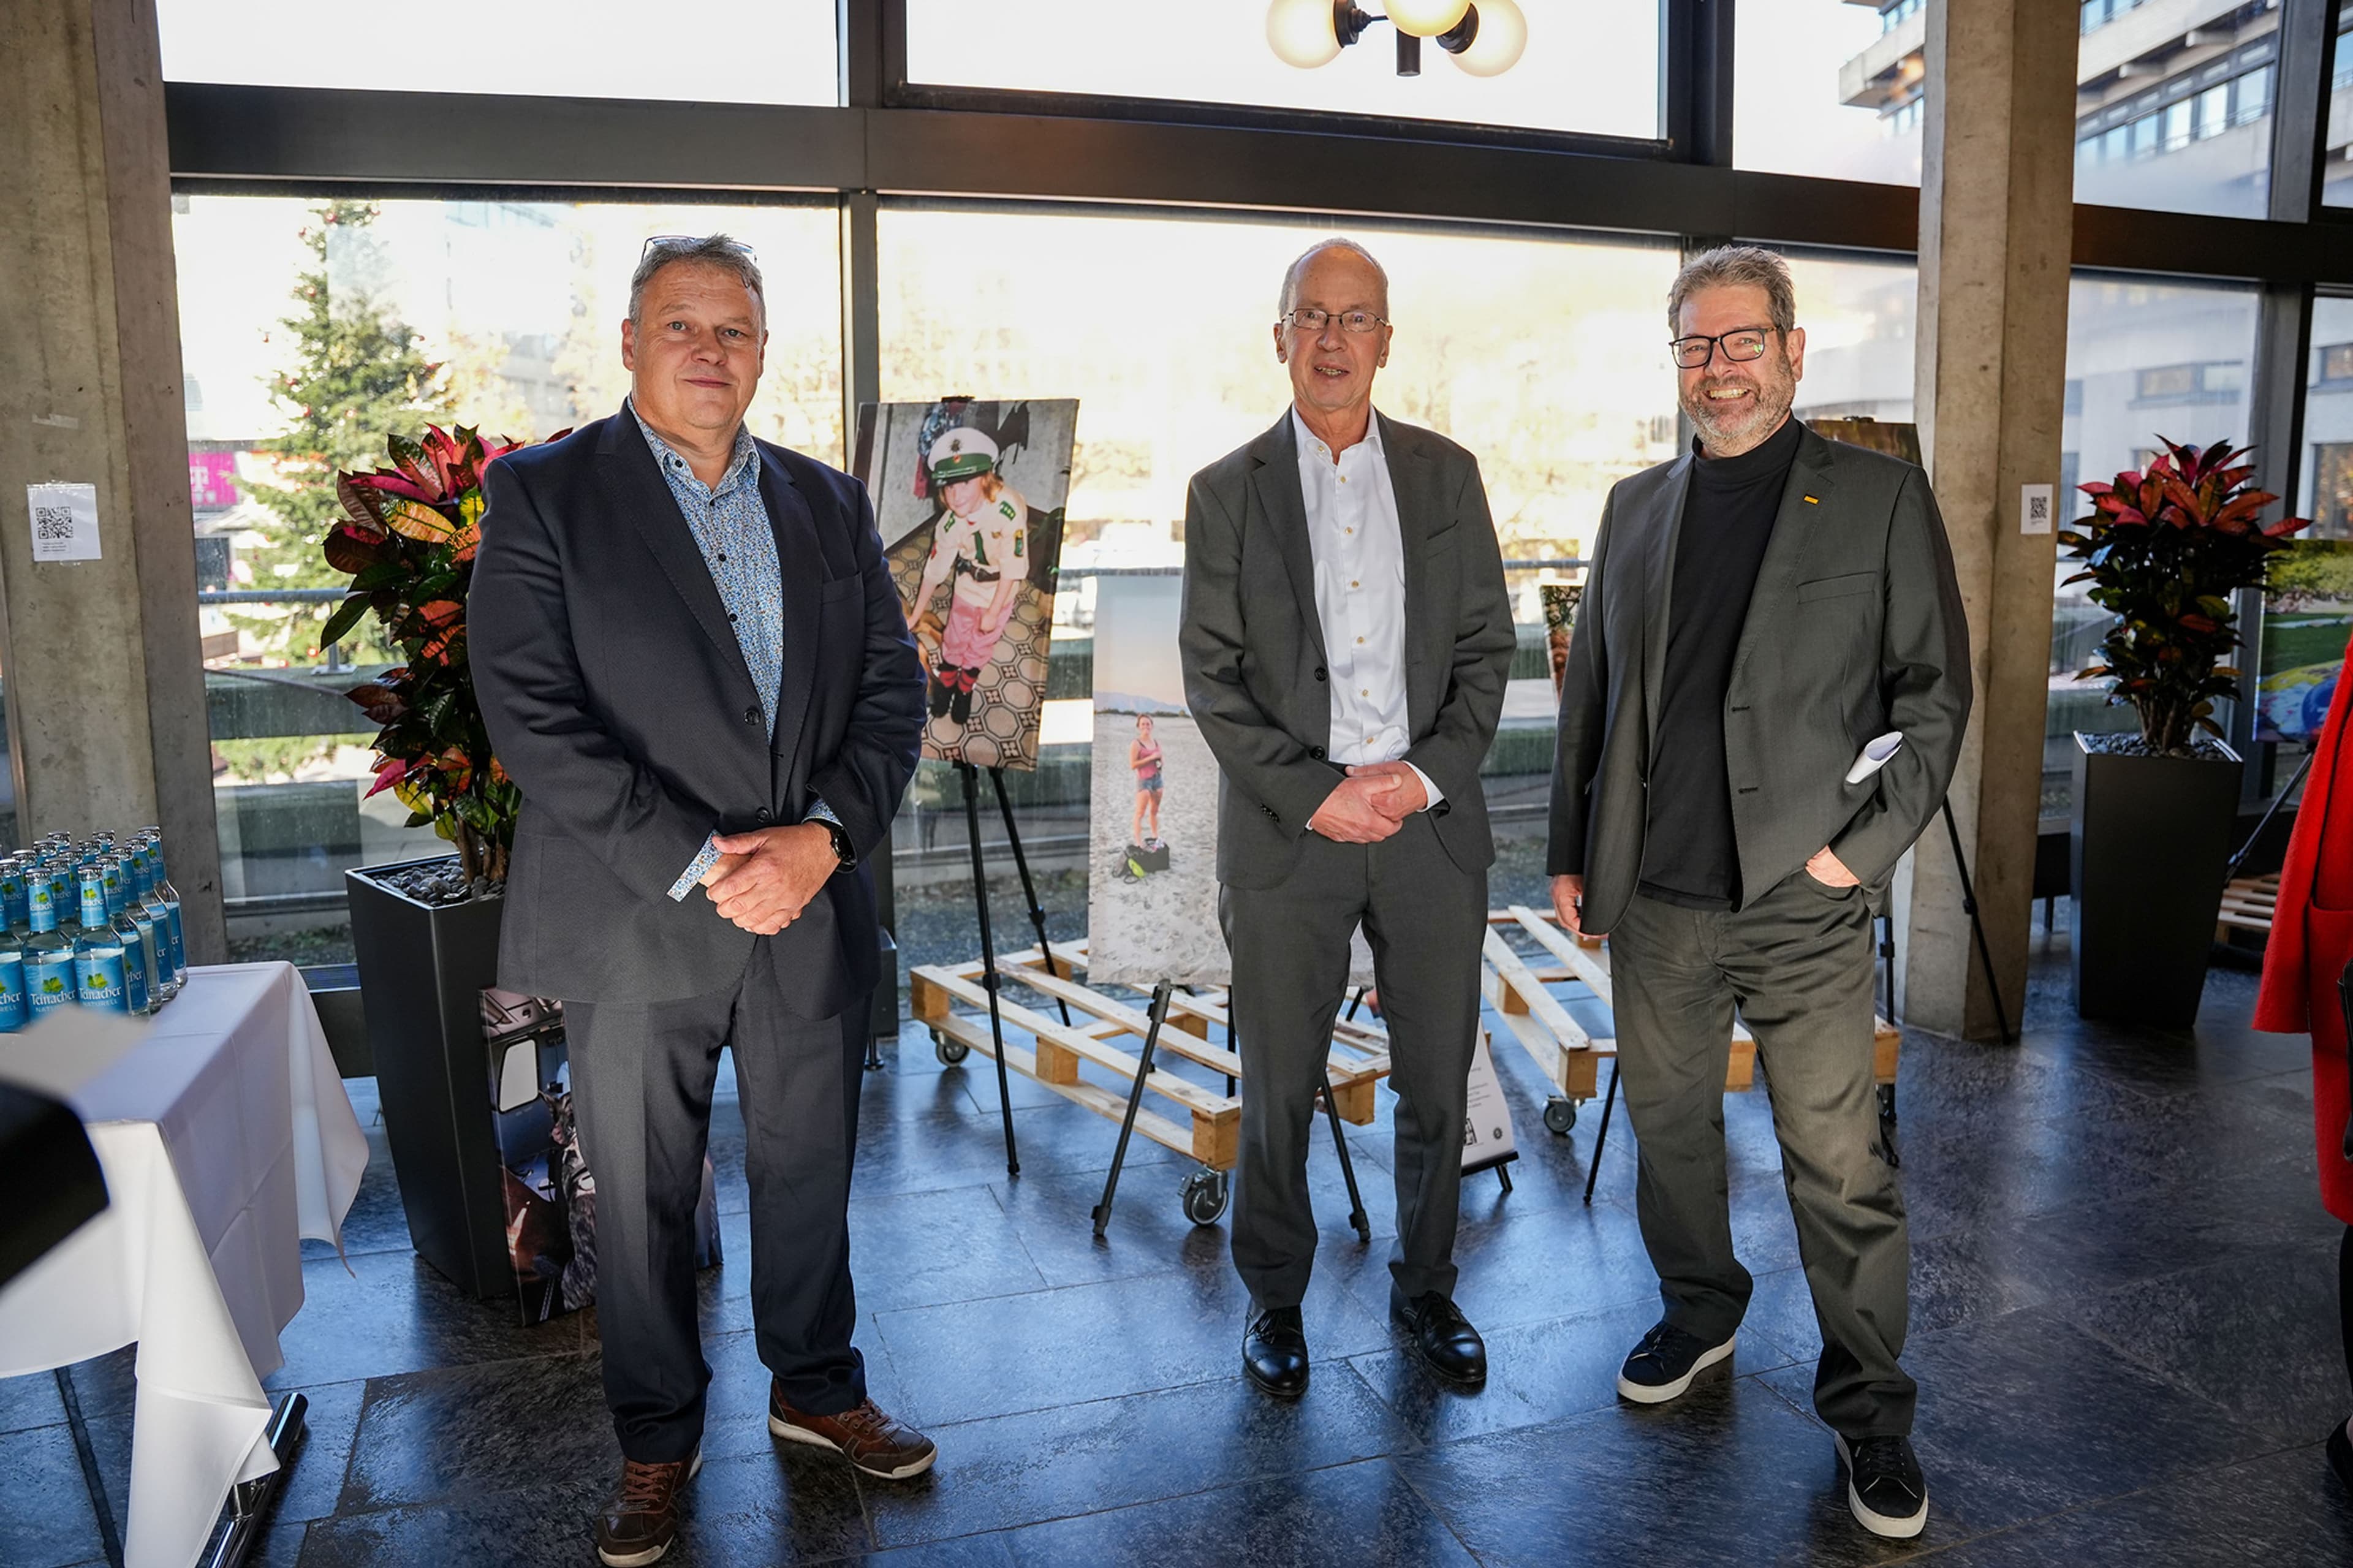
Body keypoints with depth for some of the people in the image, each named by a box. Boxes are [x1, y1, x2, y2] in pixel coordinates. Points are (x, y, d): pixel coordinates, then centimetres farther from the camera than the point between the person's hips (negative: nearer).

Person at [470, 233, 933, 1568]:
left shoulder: (830, 504, 10)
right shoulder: (544, 495, -3)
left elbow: (893, 690, 5)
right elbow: (534, 715, -12)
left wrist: (822, 836, -11)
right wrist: (698, 865, -17)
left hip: (813, 908, 3)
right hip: (638, 923, -3)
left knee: (811, 1173, 16)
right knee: (644, 1200, 11)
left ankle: (817, 1387, 38)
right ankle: (658, 1444, 32)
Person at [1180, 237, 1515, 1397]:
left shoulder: (1446, 475, 7)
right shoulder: (1227, 492, 2)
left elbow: (1487, 648, 5)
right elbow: (1212, 678, -3)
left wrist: (1427, 772, -10)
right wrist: (1315, 795, -13)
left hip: (1432, 823, 2)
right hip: (1286, 829, -2)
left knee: (1438, 1085, 11)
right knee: (1278, 1092, 8)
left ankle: (1425, 1288, 32)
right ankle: (1274, 1297, 29)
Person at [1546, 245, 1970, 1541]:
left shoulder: (1881, 497, 1)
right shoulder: (1635, 508, 12)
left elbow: (1934, 691, 0)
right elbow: (1590, 692, 14)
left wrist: (1866, 845, -9)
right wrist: (1569, 852, 11)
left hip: (1804, 903, -3)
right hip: (1654, 899, 4)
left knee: (1840, 1167, 1)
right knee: (1668, 1126, 16)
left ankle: (1868, 1406, 20)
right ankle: (1698, 1313, 39)